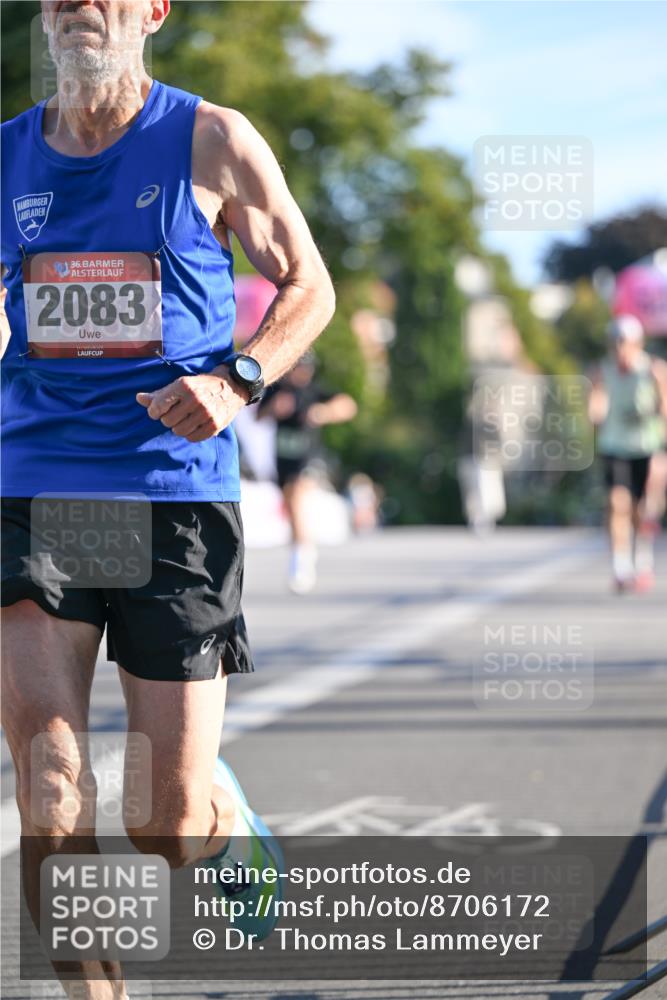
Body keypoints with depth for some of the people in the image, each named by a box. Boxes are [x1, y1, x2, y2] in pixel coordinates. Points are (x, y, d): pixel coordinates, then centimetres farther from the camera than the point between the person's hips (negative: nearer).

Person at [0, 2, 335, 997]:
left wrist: (236, 380, -10)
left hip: (177, 493, -2)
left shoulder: (212, 142, 0)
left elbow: (309, 287, 7)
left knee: (170, 822, 3)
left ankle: (231, 819, 39)